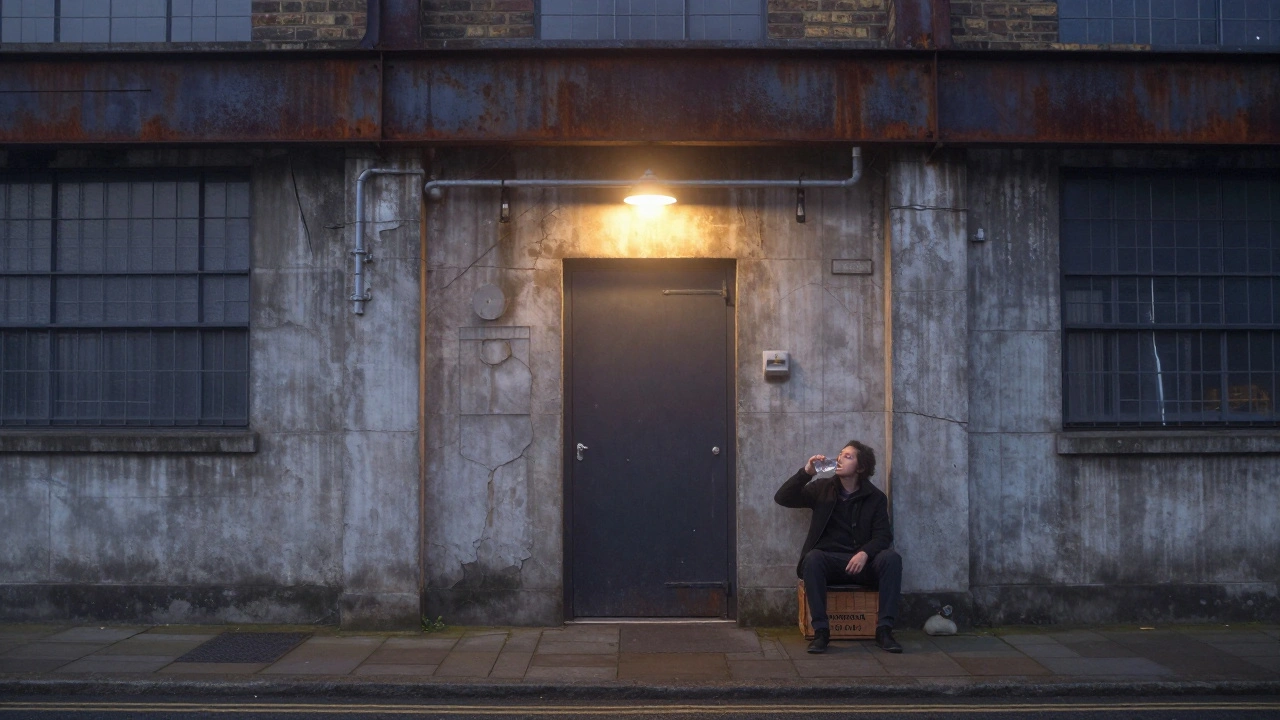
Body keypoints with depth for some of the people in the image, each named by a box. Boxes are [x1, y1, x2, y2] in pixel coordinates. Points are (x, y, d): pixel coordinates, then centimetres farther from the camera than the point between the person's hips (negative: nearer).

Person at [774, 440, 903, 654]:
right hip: (828, 561, 0)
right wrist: (806, 472, -11)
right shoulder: (822, 488, 9)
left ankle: (884, 629, -25)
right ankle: (821, 630, -32)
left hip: (861, 562, 0)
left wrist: (864, 553, -24)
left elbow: (883, 536, -3)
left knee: (891, 558, -29)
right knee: (813, 557, -34)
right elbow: (782, 498, 1)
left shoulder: (876, 498, 7)